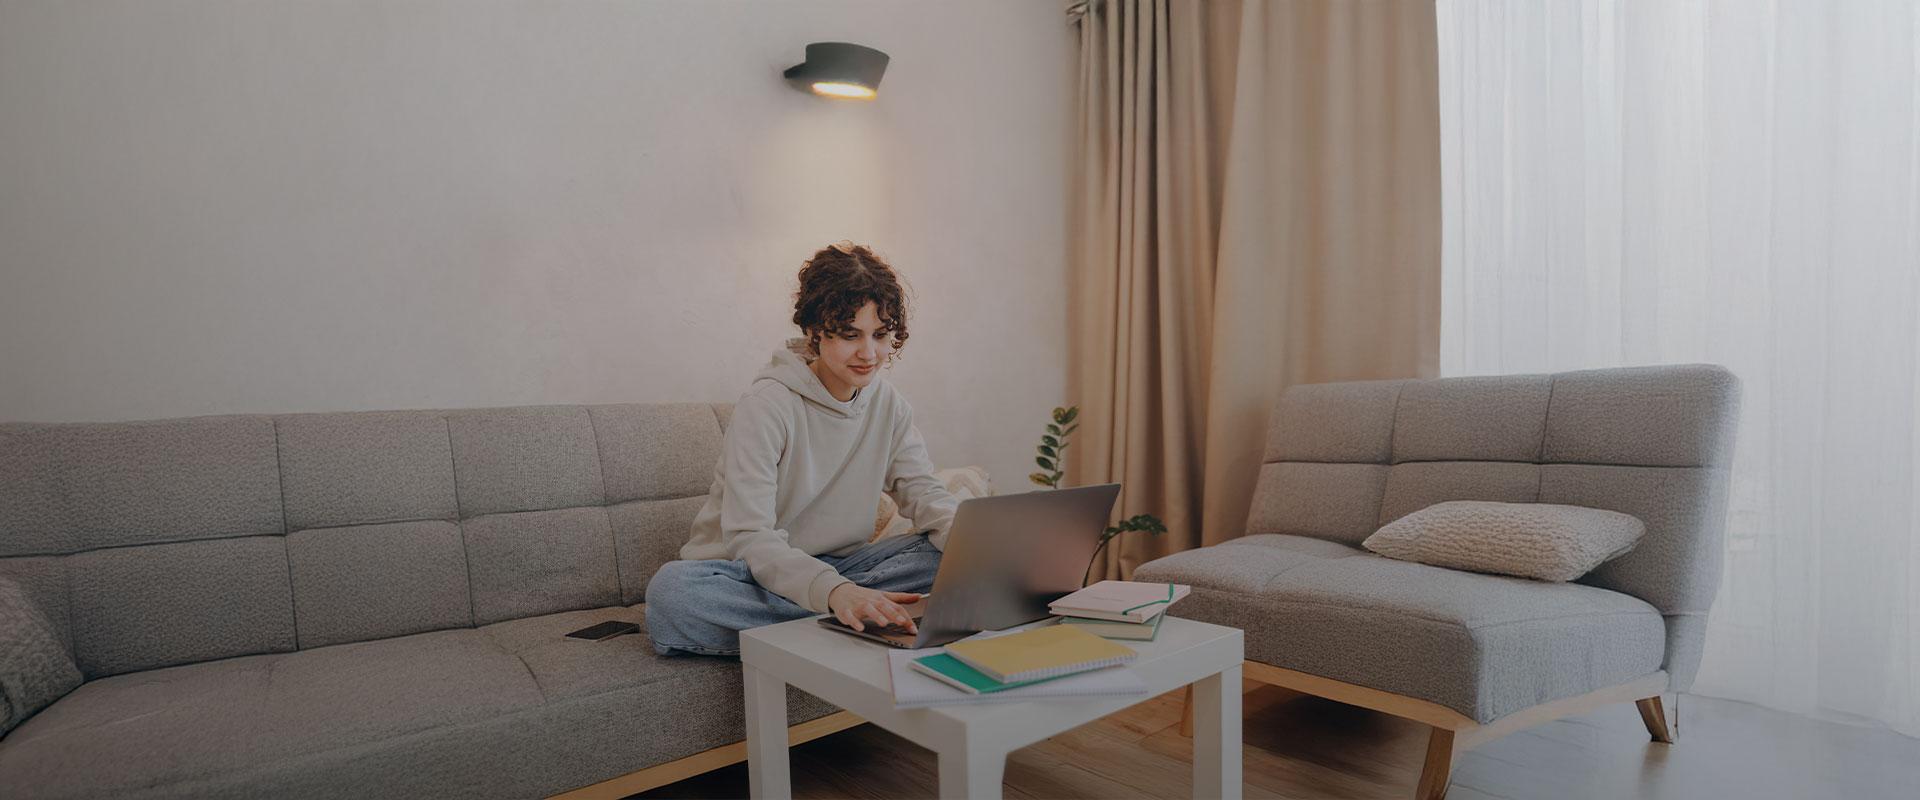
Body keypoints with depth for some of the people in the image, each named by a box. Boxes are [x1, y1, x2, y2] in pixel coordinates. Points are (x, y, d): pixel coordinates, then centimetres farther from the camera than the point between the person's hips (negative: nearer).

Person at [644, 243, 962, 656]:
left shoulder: (888, 405, 1)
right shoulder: (765, 406, -19)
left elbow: (925, 493, -2)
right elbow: (749, 538, -27)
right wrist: (834, 591, -45)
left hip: (835, 567, 4)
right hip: (750, 572, -4)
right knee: (670, 591, -37)